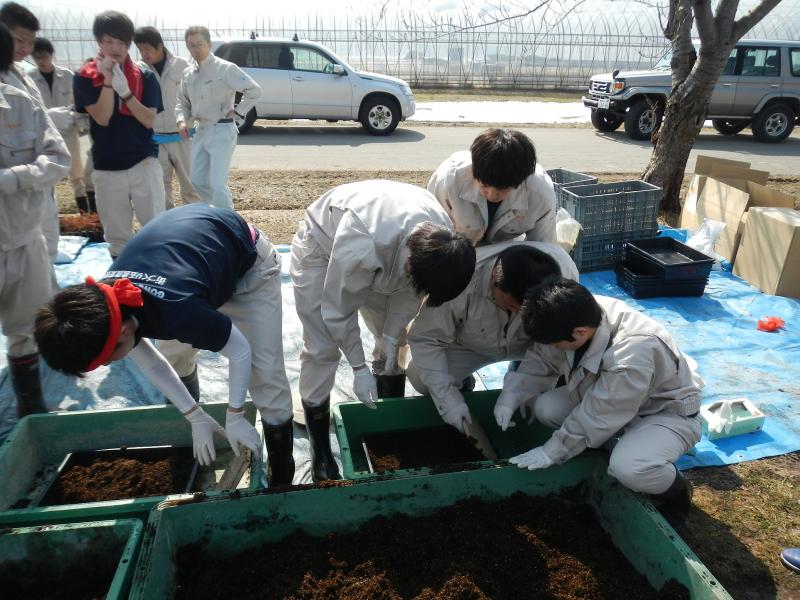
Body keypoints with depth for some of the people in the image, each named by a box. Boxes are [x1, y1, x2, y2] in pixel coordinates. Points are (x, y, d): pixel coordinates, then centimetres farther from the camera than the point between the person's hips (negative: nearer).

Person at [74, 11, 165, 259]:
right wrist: (108, 80, -15)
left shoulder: (145, 77, 3)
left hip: (145, 164, 0)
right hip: (107, 169, 1)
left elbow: (149, 120, -6)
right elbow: (102, 118, -9)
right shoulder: (85, 78, 2)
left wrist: (125, 90, -17)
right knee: (117, 238, 8)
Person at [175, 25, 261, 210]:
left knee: (218, 184, -12)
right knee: (198, 182, 11)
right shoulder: (188, 74, 9)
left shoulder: (225, 69, -11)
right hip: (201, 131, 7)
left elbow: (254, 90, -13)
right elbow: (182, 102, 17)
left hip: (222, 131, -7)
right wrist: (182, 120, -2)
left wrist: (237, 112, -11)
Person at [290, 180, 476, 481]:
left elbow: (409, 291, -10)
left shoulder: (443, 242, -28)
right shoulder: (361, 246, -46)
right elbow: (339, 309, -30)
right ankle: (320, 447, 5)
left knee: (392, 341, 3)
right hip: (322, 246, -5)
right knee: (322, 350, -9)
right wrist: (359, 367, -22)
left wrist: (392, 337, -15)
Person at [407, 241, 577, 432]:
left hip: (528, 343, 2)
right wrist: (448, 398, -32)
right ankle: (460, 385, 13)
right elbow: (425, 339, -28)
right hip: (467, 346, -1)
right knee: (421, 380, -21)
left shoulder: (565, 272, -33)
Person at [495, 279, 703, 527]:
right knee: (544, 407, -12)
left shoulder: (632, 355, -40)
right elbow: (541, 360, -5)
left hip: (668, 412, -7)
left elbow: (596, 418, -30)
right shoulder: (580, 317, -20)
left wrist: (551, 452, -21)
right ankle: (619, 447, 8)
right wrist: (512, 395, -17)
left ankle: (676, 493, 0)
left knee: (628, 468, -36)